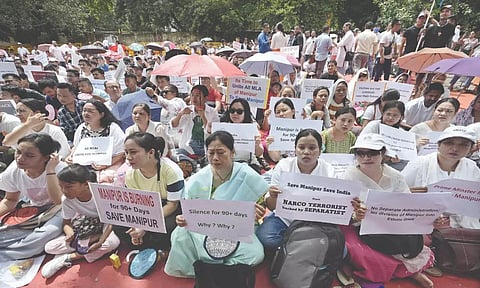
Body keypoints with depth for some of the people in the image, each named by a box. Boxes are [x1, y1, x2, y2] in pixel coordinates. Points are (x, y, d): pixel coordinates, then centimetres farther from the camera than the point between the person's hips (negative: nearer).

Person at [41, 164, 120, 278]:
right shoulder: (66, 199, -15)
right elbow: (67, 223, -6)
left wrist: (100, 242, -36)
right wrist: (70, 233, -30)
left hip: (102, 227, -3)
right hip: (83, 231, 3)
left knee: (113, 242, -35)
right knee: (49, 248, -12)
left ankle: (68, 258, -16)